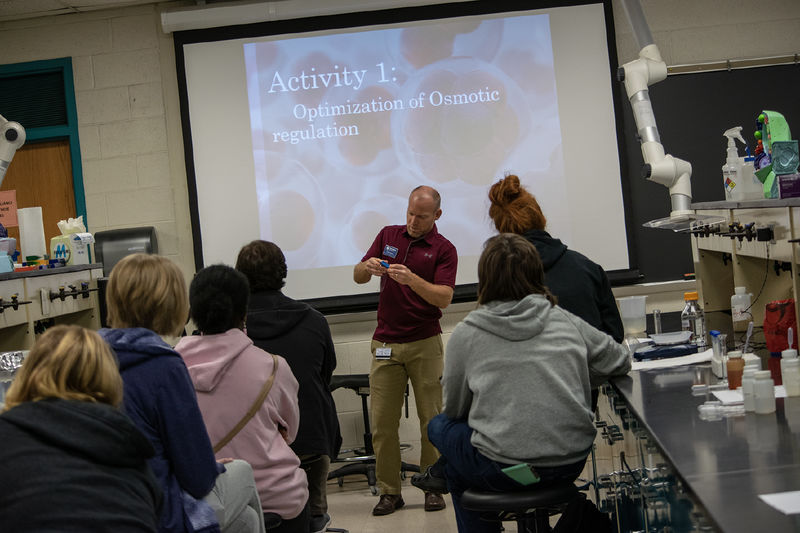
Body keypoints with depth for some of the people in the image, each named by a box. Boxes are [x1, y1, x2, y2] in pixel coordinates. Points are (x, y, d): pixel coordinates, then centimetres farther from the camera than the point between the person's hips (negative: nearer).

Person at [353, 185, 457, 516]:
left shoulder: (444, 250, -2)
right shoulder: (388, 236, 10)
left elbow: (444, 297, -13)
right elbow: (357, 276, 10)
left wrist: (411, 279, -28)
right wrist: (368, 267, -13)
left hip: (425, 343, -3)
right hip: (385, 343, 3)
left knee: (431, 419, 1)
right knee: (382, 421, 0)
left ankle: (433, 487, 13)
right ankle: (389, 492, 7)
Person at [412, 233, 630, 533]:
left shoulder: (466, 334, -2)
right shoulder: (567, 322, 5)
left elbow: (454, 409, 8)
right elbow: (620, 363, 16)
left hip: (507, 471, -4)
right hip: (573, 462, 4)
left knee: (439, 427, 25)